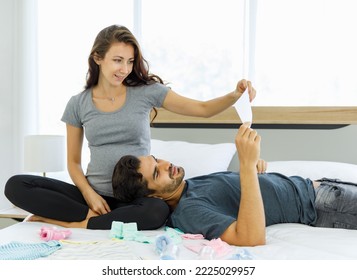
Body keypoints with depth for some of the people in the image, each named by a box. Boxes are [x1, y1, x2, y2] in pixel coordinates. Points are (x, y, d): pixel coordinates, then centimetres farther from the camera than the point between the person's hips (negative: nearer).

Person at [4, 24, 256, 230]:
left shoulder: (146, 91, 0)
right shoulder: (78, 104, 4)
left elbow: (203, 109, -2)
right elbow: (73, 161, 7)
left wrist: (235, 96, -22)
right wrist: (89, 194, -12)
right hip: (95, 193, 2)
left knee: (157, 212, -39)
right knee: (16, 186, -17)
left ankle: (79, 221, -19)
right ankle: (91, 215, -20)